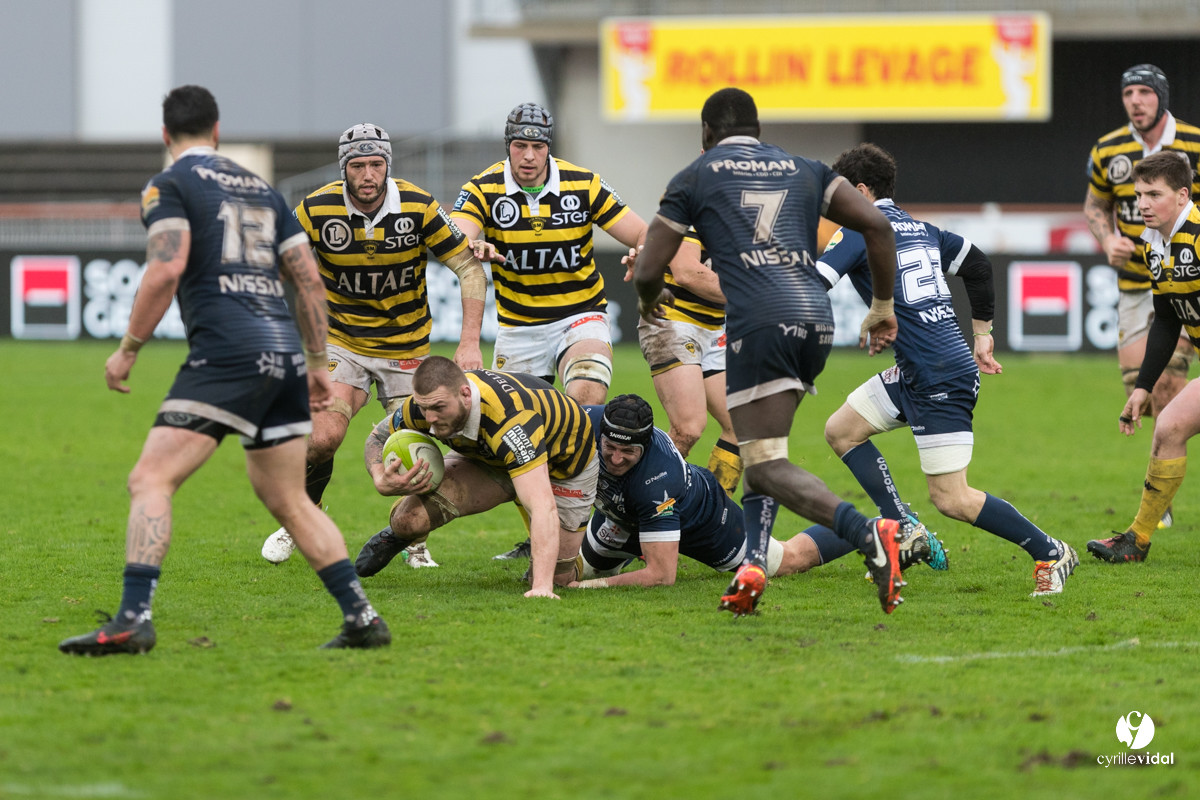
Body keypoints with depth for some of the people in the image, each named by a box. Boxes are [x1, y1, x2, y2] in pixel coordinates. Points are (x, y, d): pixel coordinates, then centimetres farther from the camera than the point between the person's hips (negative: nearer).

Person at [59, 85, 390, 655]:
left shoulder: (169, 186, 2)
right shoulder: (261, 190, 23)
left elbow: (166, 270, -12)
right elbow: (308, 278, 21)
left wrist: (128, 350, -5)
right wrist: (317, 363, 27)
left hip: (226, 351, -7)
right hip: (285, 350, 7)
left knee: (151, 480, -10)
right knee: (289, 502, 18)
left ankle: (133, 619, -25)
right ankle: (362, 618, 14)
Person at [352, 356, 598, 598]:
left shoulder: (512, 422, -47)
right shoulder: (429, 403, -28)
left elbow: (544, 509, -53)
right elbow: (377, 437, -6)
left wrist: (542, 587, -62)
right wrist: (382, 481, -29)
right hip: (486, 456, 4)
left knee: (557, 577, -10)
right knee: (411, 517, -18)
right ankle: (399, 534, 21)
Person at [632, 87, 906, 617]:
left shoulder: (693, 179, 14)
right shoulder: (804, 170, 23)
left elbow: (648, 270, 13)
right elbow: (876, 224, 10)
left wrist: (649, 302, 36)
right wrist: (884, 305, 19)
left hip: (759, 322, -5)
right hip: (816, 316, 5)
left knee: (766, 465, -9)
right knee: (760, 451, 21)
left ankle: (868, 535, -31)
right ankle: (754, 564, 4)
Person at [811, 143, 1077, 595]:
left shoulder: (860, 230, -9)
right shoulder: (919, 229, 16)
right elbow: (977, 264, 24)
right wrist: (982, 334, 27)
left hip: (942, 379, -10)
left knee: (952, 500, -7)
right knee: (840, 430, 14)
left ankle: (1051, 553, 0)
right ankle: (902, 527, 13)